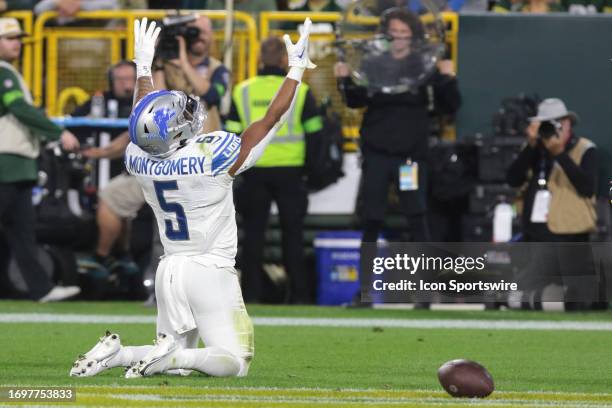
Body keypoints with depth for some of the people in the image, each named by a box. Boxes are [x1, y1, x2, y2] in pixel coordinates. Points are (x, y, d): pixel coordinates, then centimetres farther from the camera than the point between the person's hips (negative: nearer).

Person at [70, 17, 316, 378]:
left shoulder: (142, 163, -4)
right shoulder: (215, 158, -18)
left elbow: (144, 123, 20)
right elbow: (272, 119, -9)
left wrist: (144, 69, 32)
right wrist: (297, 69, 1)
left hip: (170, 269, 6)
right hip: (211, 269, -6)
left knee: (175, 356, 18)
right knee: (234, 362, -5)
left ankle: (115, 353, -6)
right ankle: (168, 355, -25)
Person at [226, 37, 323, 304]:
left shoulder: (242, 91, 4)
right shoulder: (299, 91, -1)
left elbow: (232, 134, 4)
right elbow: (314, 132, 1)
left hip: (254, 170, 1)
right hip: (290, 170, -1)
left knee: (253, 232, 6)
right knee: (292, 232, 6)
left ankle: (251, 292, 2)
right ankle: (299, 294, 5)